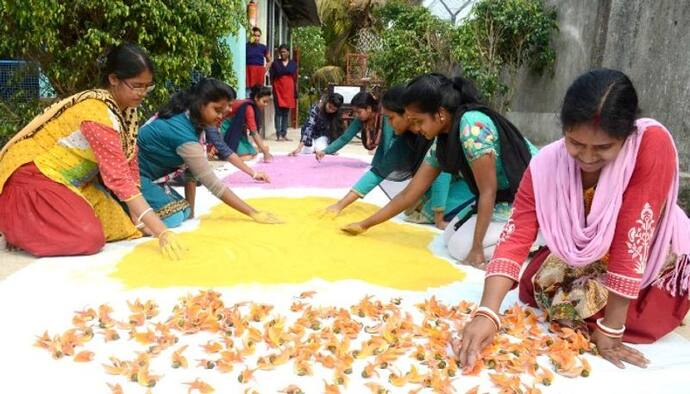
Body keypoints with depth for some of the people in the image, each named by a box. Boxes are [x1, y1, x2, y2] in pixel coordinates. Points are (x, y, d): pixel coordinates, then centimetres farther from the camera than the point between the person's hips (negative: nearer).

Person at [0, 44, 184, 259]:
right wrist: (162, 232, -37)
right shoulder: (97, 111, -28)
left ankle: (38, 222, 16)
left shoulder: (126, 109, -1)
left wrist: (139, 217, -5)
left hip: (70, 179, 9)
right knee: (89, 238, -23)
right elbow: (118, 175, -33)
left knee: (120, 226, -2)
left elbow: (129, 164, 2)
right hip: (32, 174, -9)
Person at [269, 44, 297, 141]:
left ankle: (284, 134, 10)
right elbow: (271, 78, 2)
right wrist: (274, 88, -6)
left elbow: (295, 79, 10)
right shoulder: (275, 63, 3)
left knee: (286, 113, 6)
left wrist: (295, 93, 6)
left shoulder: (293, 64, 10)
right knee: (279, 113, -6)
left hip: (289, 90, 3)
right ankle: (278, 134, -8)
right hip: (278, 90, -2)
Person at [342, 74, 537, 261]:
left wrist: (477, 247, -20)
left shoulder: (472, 125, -26)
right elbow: (409, 193, 4)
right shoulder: (442, 142, -1)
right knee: (450, 235, 6)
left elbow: (488, 191, -23)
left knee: (460, 246, -13)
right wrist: (365, 225, 5)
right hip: (501, 199, 8)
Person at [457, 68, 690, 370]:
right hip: (583, 255, 3)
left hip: (653, 260, -3)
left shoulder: (653, 144, -33)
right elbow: (515, 238, -27)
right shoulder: (546, 164, -23)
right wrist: (486, 314, -40)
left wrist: (610, 328, -29)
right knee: (535, 289, -12)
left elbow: (633, 242, -33)